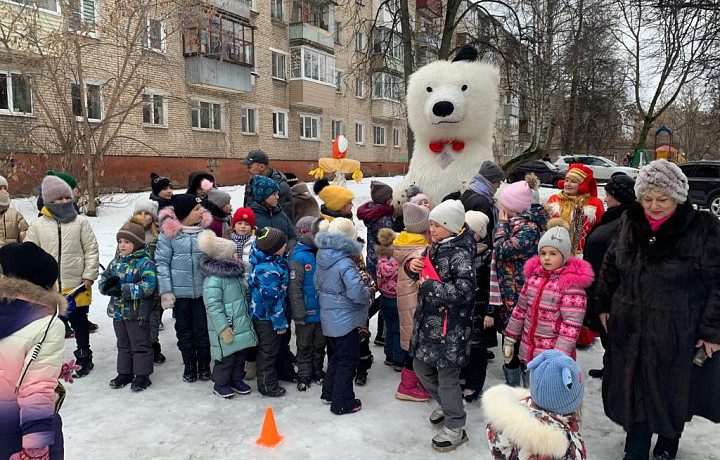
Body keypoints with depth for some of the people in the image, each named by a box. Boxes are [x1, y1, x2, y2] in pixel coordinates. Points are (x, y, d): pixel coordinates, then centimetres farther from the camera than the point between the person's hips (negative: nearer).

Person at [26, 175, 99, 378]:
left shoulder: (81, 222, -3)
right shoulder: (37, 225, -1)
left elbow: (91, 250, -2)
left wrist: (88, 276, -7)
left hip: (76, 284, -1)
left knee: (79, 322, 14)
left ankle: (84, 358, 30)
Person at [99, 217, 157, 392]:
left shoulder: (145, 262, -15)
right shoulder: (116, 262, 9)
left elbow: (148, 286, -24)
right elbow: (103, 279, 13)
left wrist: (123, 290, -26)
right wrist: (107, 284, -12)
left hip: (137, 313, -7)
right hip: (118, 311, 7)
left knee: (140, 344, 4)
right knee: (123, 344, 19)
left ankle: (142, 375, 16)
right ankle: (125, 373, 32)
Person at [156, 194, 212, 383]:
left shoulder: (206, 228, -2)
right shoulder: (169, 232, -8)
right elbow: (161, 262, -5)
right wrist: (165, 291, -9)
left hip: (202, 289, 1)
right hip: (180, 291, -1)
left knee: (202, 329, 9)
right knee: (184, 329, 14)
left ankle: (204, 364, 27)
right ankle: (189, 364, 31)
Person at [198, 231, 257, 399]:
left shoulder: (235, 272, 9)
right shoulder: (213, 279, -21)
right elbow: (213, 306, -23)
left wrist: (247, 318, 23)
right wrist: (223, 328, -24)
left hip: (241, 325, 9)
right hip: (227, 327, -9)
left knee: (240, 353, 18)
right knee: (227, 356, 3)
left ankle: (237, 379, 35)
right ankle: (220, 384, 22)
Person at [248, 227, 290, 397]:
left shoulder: (265, 258, -6)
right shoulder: (268, 271, -34)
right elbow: (272, 299, -27)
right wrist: (280, 323, -17)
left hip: (261, 311, 9)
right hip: (265, 315, -9)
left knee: (273, 346, 24)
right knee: (268, 349, 8)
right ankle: (267, 386, 25)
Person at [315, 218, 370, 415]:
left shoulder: (322, 257, 1)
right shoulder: (345, 263, -24)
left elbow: (318, 283, 12)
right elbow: (357, 291, -29)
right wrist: (367, 294, -9)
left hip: (328, 317, 8)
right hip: (345, 319, -8)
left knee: (337, 356, 24)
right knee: (348, 360, 6)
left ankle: (329, 392, 34)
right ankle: (343, 403, 15)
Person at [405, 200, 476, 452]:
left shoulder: (460, 253, -20)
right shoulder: (435, 247, 6)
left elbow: (463, 292, -31)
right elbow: (420, 271, 19)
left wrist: (429, 286, -23)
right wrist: (413, 266, -5)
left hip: (450, 327, -9)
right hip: (428, 321, 9)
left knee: (447, 374, 3)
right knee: (421, 367, 20)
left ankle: (455, 428, 24)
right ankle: (444, 404, 46)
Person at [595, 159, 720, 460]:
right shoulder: (630, 223, 0)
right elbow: (610, 265, 12)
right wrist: (604, 305, 11)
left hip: (678, 335, -3)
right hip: (630, 332, 3)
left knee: (672, 395, 17)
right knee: (632, 391, 13)